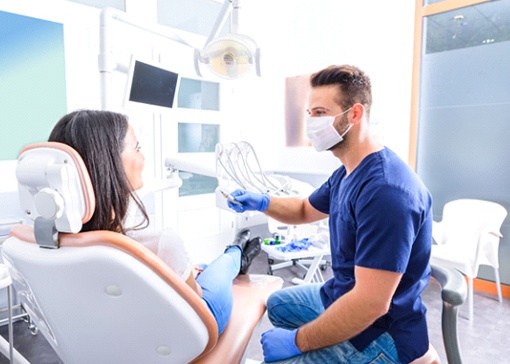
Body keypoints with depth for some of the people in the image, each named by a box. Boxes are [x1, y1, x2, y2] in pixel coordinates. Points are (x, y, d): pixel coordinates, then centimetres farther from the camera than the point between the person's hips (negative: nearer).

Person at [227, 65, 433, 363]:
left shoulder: (385, 190, -31)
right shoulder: (346, 173, 3)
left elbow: (370, 303, -32)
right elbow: (306, 210, 17)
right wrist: (262, 202, -2)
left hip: (379, 334, -9)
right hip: (341, 297, 9)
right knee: (277, 304, 26)